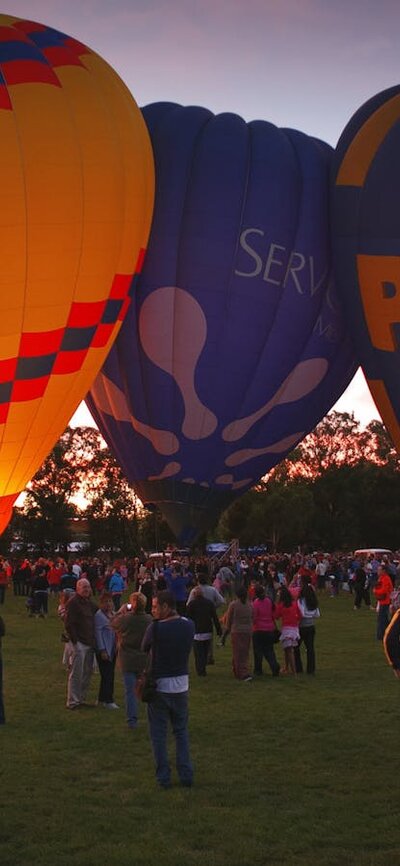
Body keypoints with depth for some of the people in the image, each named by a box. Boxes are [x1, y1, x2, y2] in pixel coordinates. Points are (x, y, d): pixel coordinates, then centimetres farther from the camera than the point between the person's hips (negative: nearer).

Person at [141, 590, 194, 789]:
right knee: (181, 731, 17)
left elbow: (144, 649, -4)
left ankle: (163, 778, 11)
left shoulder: (155, 628, -18)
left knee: (159, 733, 9)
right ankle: (186, 776, 15)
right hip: (181, 685, 4)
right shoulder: (189, 626, -4)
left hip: (159, 686, -4)